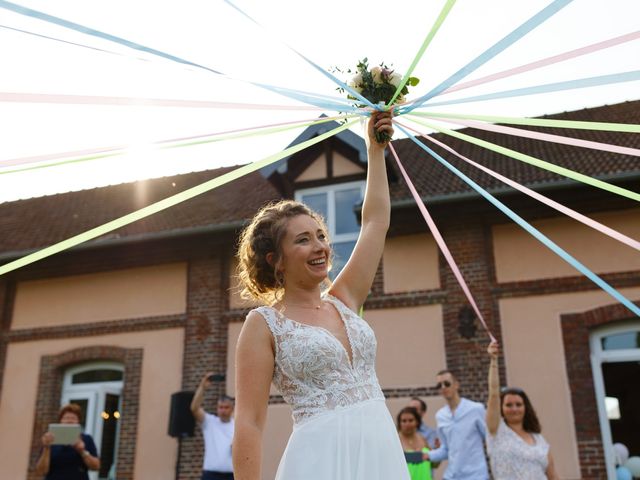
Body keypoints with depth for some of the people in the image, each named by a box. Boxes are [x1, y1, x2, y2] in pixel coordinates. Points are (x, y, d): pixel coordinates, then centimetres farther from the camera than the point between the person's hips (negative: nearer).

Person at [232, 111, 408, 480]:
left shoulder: (343, 301, 11)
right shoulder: (264, 324, -4)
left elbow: (376, 222, 15)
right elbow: (249, 423, -9)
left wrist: (376, 149, 19)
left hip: (384, 449, 6)